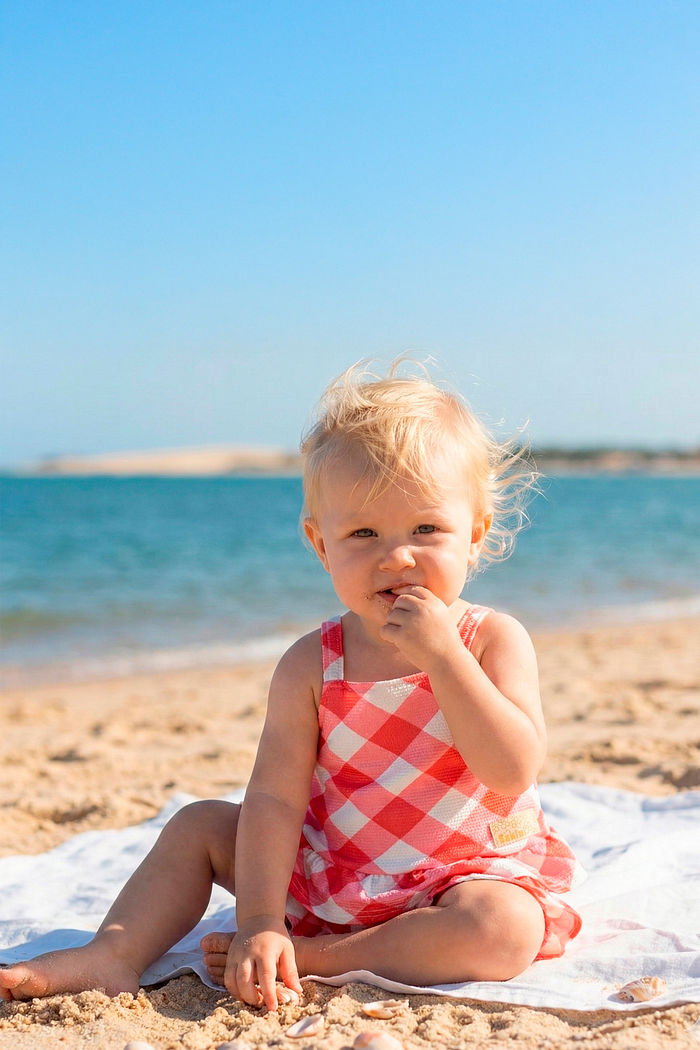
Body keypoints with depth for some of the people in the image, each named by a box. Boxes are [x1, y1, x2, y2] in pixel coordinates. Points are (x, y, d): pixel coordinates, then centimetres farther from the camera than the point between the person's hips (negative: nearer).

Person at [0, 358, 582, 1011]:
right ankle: (116, 953, -4)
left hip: (464, 876, -2)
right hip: (330, 877, 3)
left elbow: (514, 773, -24)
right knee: (200, 825, 0)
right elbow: (275, 797, -13)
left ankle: (316, 955, -21)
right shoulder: (312, 665, -7)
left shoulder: (493, 640, -11)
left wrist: (442, 655, -30)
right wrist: (259, 922, -24)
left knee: (503, 930, -34)